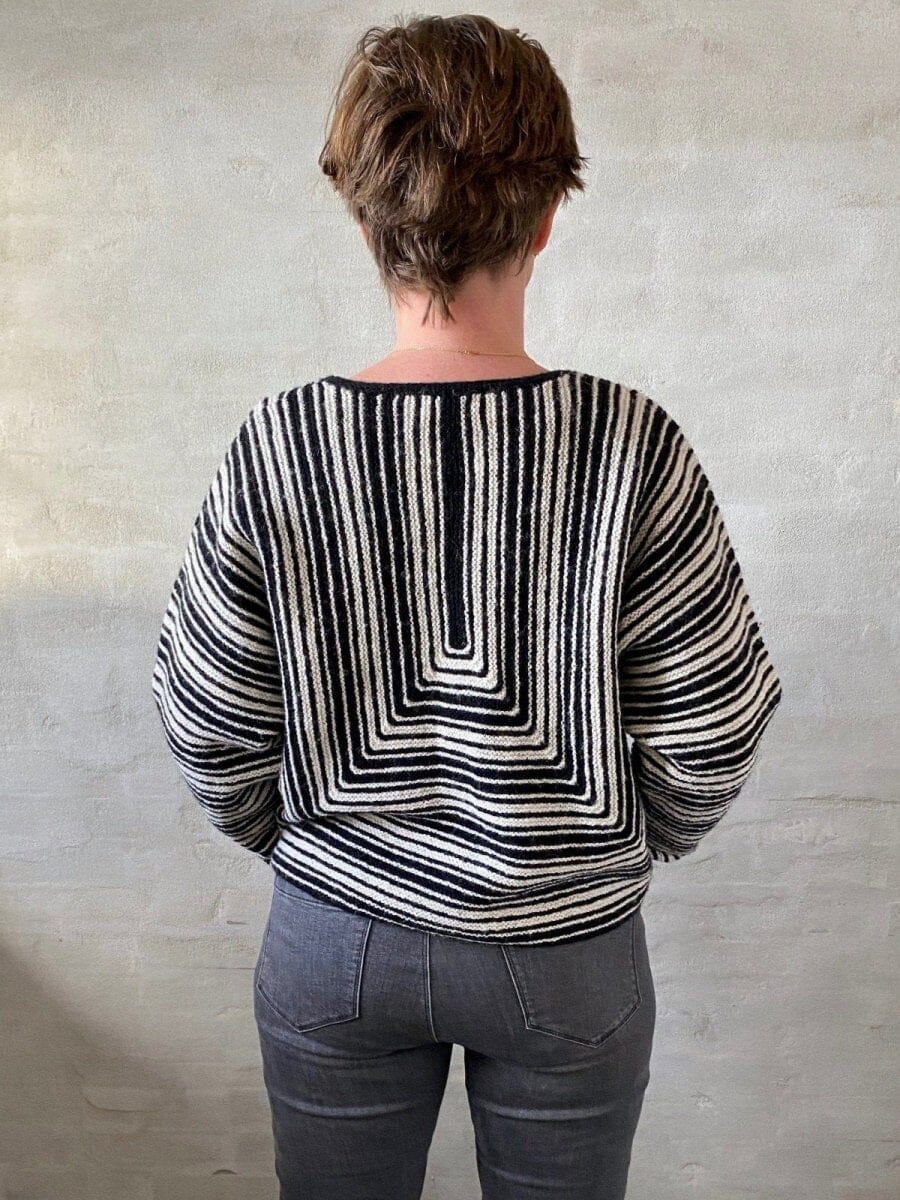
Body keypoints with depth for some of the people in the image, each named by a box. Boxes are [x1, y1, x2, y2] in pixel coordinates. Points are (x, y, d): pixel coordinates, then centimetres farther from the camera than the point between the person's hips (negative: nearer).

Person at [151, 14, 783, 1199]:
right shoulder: (632, 446, -20)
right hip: (567, 949, 0)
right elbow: (711, 726, -11)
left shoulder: (276, 449, -17)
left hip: (336, 939, 1)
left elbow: (214, 730, -7)